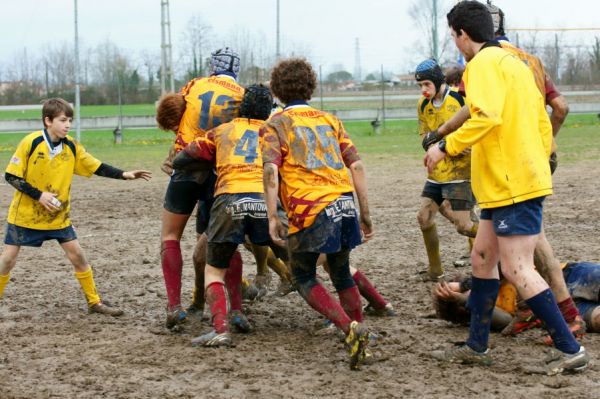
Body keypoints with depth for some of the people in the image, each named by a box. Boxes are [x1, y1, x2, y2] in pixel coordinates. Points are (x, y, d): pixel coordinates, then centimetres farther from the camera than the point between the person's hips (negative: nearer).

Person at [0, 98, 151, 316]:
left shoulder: (71, 147, -4)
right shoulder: (31, 143, -18)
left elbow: (96, 167, 1)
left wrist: (125, 174, -11)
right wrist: (38, 195, -21)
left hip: (58, 216, 4)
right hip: (25, 214, -4)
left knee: (78, 256, 2)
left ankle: (94, 302, 14)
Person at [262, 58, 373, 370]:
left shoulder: (275, 125, 8)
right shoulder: (329, 120, 20)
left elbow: (271, 171, -8)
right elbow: (356, 165, 12)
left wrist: (272, 218, -10)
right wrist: (365, 214, 15)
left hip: (308, 210, -4)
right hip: (344, 203, 4)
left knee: (304, 278, 12)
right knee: (341, 273, 23)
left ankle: (350, 329, -8)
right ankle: (359, 337, 20)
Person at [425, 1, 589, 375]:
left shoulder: (484, 63, -10)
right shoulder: (514, 62, 19)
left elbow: (486, 116, -27)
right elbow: (543, 123, 21)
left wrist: (446, 146, -19)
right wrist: (538, 163, 25)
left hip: (512, 186, -10)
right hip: (522, 179, 10)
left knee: (517, 270, -9)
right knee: (483, 258, 16)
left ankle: (570, 349, -6)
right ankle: (477, 346, 23)